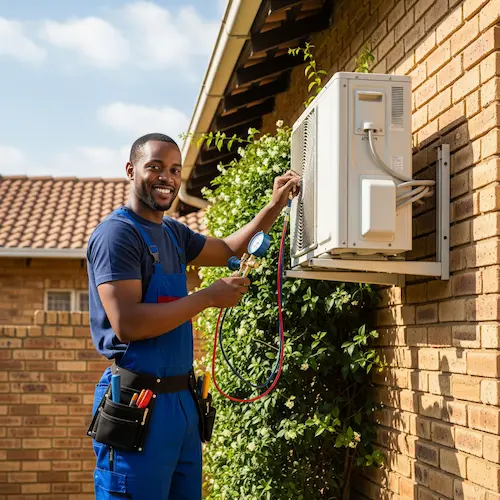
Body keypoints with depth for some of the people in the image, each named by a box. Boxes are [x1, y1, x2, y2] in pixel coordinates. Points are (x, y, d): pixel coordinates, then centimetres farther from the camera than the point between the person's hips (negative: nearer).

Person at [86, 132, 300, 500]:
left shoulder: (173, 233, 13)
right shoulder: (116, 233, -14)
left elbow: (228, 250, 28)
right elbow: (127, 324, -23)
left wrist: (275, 206, 16)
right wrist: (209, 297, -18)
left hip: (182, 399, 9)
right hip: (137, 403, -8)